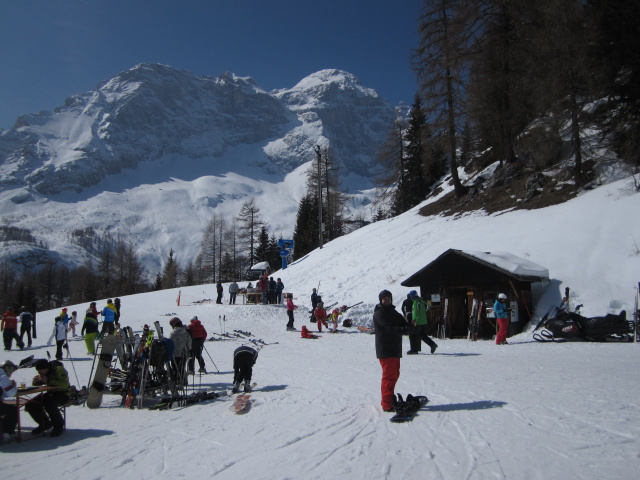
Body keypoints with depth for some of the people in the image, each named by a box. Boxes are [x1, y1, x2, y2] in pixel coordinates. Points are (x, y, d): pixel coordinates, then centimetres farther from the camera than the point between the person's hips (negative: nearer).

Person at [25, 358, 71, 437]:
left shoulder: (59, 369, -20)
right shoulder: (43, 373, 5)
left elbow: (65, 384, -31)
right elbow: (36, 385, 17)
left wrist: (48, 381, -31)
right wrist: (35, 381, -9)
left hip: (63, 393, -8)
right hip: (51, 393, 9)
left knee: (49, 404, -37)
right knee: (29, 405, -5)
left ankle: (59, 426, -14)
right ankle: (45, 424, 13)